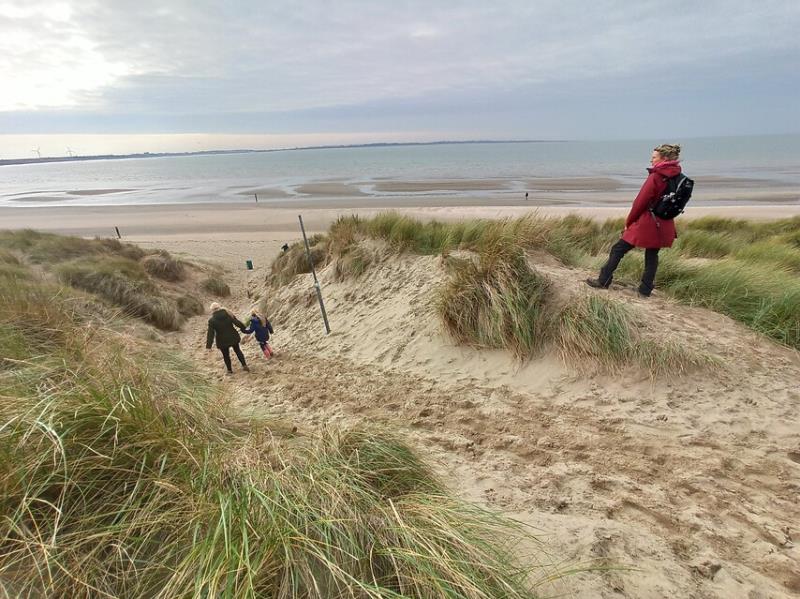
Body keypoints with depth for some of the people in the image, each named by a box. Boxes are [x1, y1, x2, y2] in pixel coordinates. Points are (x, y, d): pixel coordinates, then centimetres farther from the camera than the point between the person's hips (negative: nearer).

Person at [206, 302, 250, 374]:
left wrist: (208, 345, -13)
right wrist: (243, 328, 15)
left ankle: (229, 370, 29)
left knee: (226, 355, 16)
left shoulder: (212, 320, -15)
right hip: (233, 338, 3)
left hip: (222, 341, -2)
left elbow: (210, 334, -16)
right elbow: (237, 322, -2)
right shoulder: (228, 314, -8)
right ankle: (244, 365, 20)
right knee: (238, 351, 22)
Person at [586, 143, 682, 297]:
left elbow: (641, 202, -14)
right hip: (663, 226, 7)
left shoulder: (656, 177, -16)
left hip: (646, 223, -7)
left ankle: (603, 281, 11)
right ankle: (645, 291, 19)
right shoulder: (678, 178, 6)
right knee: (652, 256, 15)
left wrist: (629, 222, -4)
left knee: (618, 250, 5)